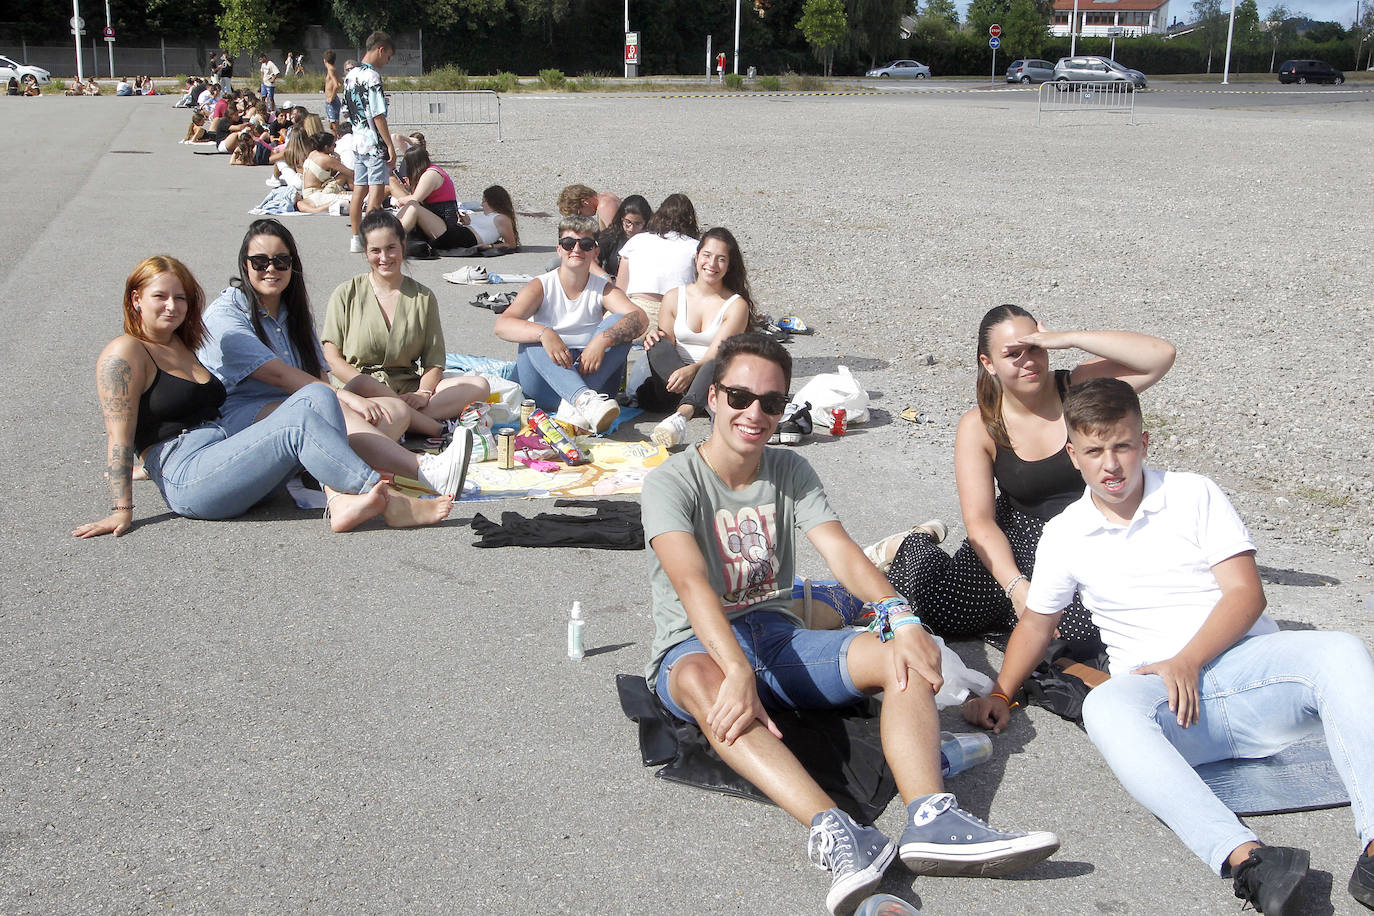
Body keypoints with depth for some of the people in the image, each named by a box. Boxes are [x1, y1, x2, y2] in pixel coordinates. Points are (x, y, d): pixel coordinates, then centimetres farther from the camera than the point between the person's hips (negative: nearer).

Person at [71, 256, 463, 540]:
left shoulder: (182, 346, 26)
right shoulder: (125, 353, -1)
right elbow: (119, 438, -9)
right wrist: (122, 510, -14)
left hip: (226, 455, 9)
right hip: (187, 480, -8)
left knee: (317, 395, -13)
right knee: (299, 422, -27)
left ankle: (341, 500, -36)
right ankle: (391, 504, -28)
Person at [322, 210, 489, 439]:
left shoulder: (423, 297, 13)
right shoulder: (347, 294, 7)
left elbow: (434, 361, 8)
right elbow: (331, 356, 0)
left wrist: (424, 392, -13)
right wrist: (367, 386, -17)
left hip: (409, 390, 4)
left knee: (480, 385, -19)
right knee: (362, 385, -41)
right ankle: (438, 428, -33)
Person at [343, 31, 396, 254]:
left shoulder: (350, 75, 12)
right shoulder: (372, 76, -15)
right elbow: (378, 116, -18)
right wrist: (390, 145, -15)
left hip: (358, 141, 9)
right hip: (375, 144, -9)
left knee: (359, 191, 11)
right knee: (376, 194, -7)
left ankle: (356, 239, 16)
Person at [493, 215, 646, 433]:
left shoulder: (603, 290, 4)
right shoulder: (541, 287, -1)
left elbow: (640, 318, -15)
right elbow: (501, 325, -16)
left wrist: (602, 340, -34)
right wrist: (543, 333, -36)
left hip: (591, 378, 1)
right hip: (543, 382, -1)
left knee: (619, 324, -17)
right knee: (533, 334, -26)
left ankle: (574, 403, -37)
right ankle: (583, 399, -51)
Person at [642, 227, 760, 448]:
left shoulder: (737, 305, 2)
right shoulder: (674, 298, 11)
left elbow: (718, 352, -11)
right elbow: (666, 345, 9)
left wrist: (693, 369, -33)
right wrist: (654, 340, -17)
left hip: (716, 380, -3)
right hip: (674, 384, 3)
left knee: (719, 361, -37)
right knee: (657, 345, -26)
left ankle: (681, 415, -65)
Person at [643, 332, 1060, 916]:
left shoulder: (791, 472, 7)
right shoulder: (672, 482, -9)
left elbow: (840, 550, -9)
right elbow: (691, 583, -27)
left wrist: (898, 616, -29)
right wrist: (737, 671, -44)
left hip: (777, 636, 5)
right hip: (695, 647, -5)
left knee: (904, 657, -18)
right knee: (701, 682, -41)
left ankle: (930, 819, -41)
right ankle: (832, 831, -55)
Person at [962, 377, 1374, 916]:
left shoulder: (1193, 494, 8)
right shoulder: (1064, 534, 14)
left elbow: (1246, 593, 0)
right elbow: (1038, 622, 25)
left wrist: (1188, 661, -15)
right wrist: (1000, 695, 11)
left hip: (1244, 664, 1)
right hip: (1162, 693, 0)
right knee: (1104, 707, -36)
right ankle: (1246, 860, -54)